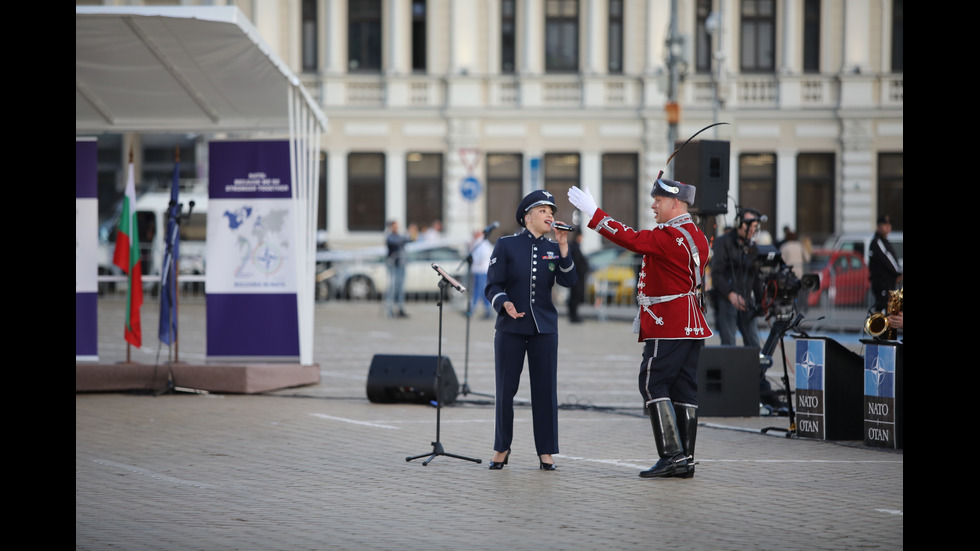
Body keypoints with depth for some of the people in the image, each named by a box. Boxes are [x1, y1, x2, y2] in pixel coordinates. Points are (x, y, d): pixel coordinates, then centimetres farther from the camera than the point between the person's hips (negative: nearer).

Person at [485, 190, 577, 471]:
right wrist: (504, 303, -23)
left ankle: (546, 452, 8)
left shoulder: (553, 248, 8)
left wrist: (563, 247, -15)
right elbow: (493, 285, -4)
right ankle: (502, 448, 16)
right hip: (510, 328, -2)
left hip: (544, 328, 2)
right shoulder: (506, 245, -1)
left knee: (545, 390, 0)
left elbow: (568, 281, -7)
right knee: (505, 390, 1)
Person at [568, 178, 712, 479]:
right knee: (683, 389, 8)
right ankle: (686, 460, 8)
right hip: (692, 326, 10)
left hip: (668, 328, -10)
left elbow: (632, 239, -22)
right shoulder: (697, 236, 15)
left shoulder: (670, 236, -16)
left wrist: (593, 213, -19)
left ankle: (672, 455, -13)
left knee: (652, 385, -7)